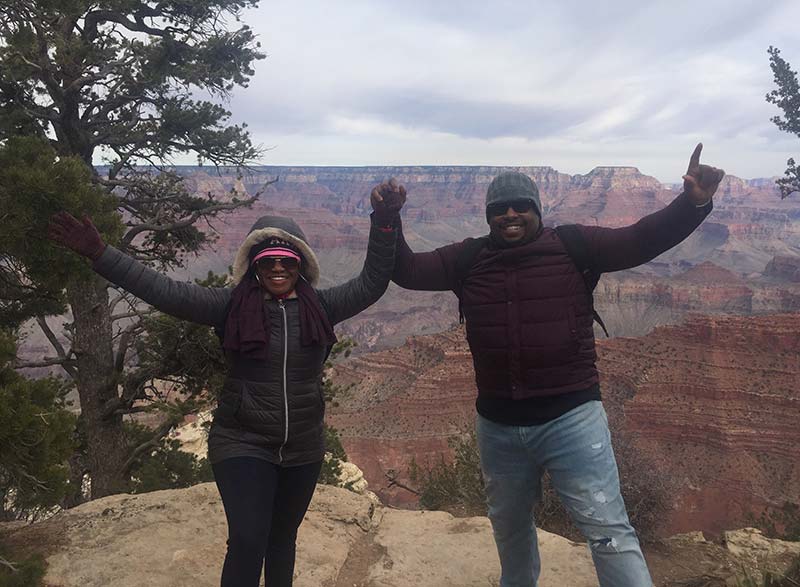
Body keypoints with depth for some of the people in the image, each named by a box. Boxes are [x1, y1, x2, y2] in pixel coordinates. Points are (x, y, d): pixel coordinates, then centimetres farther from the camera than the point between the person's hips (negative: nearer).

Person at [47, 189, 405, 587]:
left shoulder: (320, 307, -4)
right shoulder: (231, 306, -9)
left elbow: (372, 282, -4)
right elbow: (165, 292, -14)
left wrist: (384, 224, -14)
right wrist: (100, 254, -20)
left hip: (303, 451, 3)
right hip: (242, 446, -3)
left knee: (283, 537, 20)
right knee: (247, 542, -12)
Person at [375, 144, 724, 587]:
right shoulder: (468, 259, 1)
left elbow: (639, 240, -12)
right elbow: (408, 271, 1)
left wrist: (692, 203, -28)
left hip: (570, 417, -4)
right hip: (497, 425, 4)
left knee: (607, 528, -5)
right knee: (509, 527, 26)